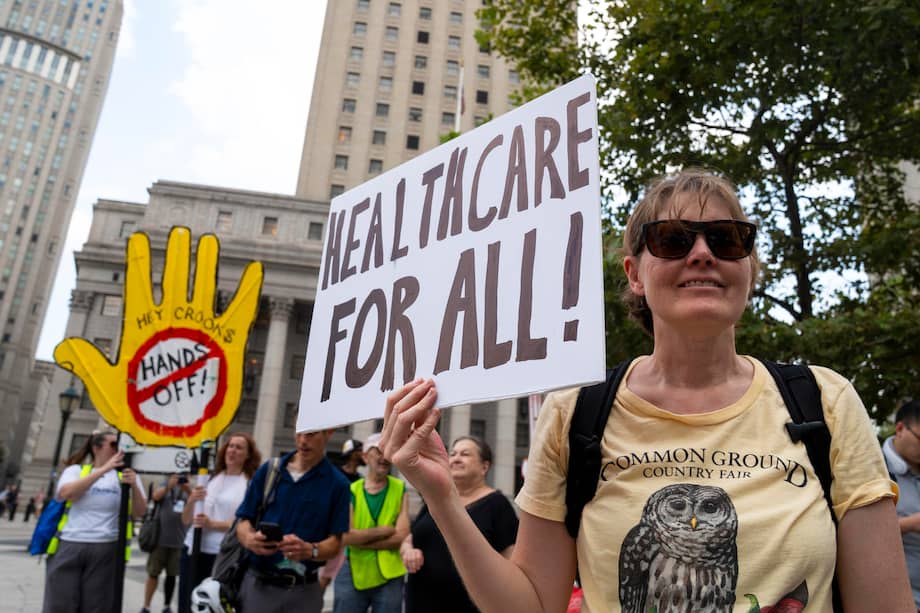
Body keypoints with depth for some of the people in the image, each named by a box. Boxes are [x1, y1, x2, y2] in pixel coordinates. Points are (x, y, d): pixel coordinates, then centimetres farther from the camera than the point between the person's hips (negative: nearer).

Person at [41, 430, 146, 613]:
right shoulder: (76, 470, 7)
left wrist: (134, 486, -18)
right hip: (69, 546, -1)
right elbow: (65, 493, -14)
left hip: (106, 550, 1)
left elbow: (139, 513, 1)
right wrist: (103, 470, -19)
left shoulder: (125, 475, 8)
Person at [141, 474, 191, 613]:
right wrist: (168, 486, -33)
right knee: (153, 573, 5)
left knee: (172, 575, 9)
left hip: (178, 540, 1)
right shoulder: (167, 484, 2)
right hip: (160, 538, -1)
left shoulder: (190, 489, 5)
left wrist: (189, 491, -27)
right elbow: (155, 496, -14)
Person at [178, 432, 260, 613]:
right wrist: (191, 501, -7)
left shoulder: (252, 484, -2)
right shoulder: (210, 480, 13)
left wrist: (213, 524, -21)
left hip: (223, 556, -4)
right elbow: (186, 521, 13)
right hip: (192, 550, 5)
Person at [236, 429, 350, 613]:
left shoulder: (337, 483, -5)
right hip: (257, 583, 2)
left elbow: (335, 542, -7)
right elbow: (244, 520, 4)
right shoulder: (268, 470, 1)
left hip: (304, 590, -1)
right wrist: (250, 539, -18)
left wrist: (309, 550, -27)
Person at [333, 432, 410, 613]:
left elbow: (401, 536, -9)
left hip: (389, 577, 0)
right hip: (352, 574, 0)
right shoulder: (351, 491, 0)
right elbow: (345, 537, -11)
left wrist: (360, 539, -12)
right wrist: (383, 530, -12)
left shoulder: (400, 490, 0)